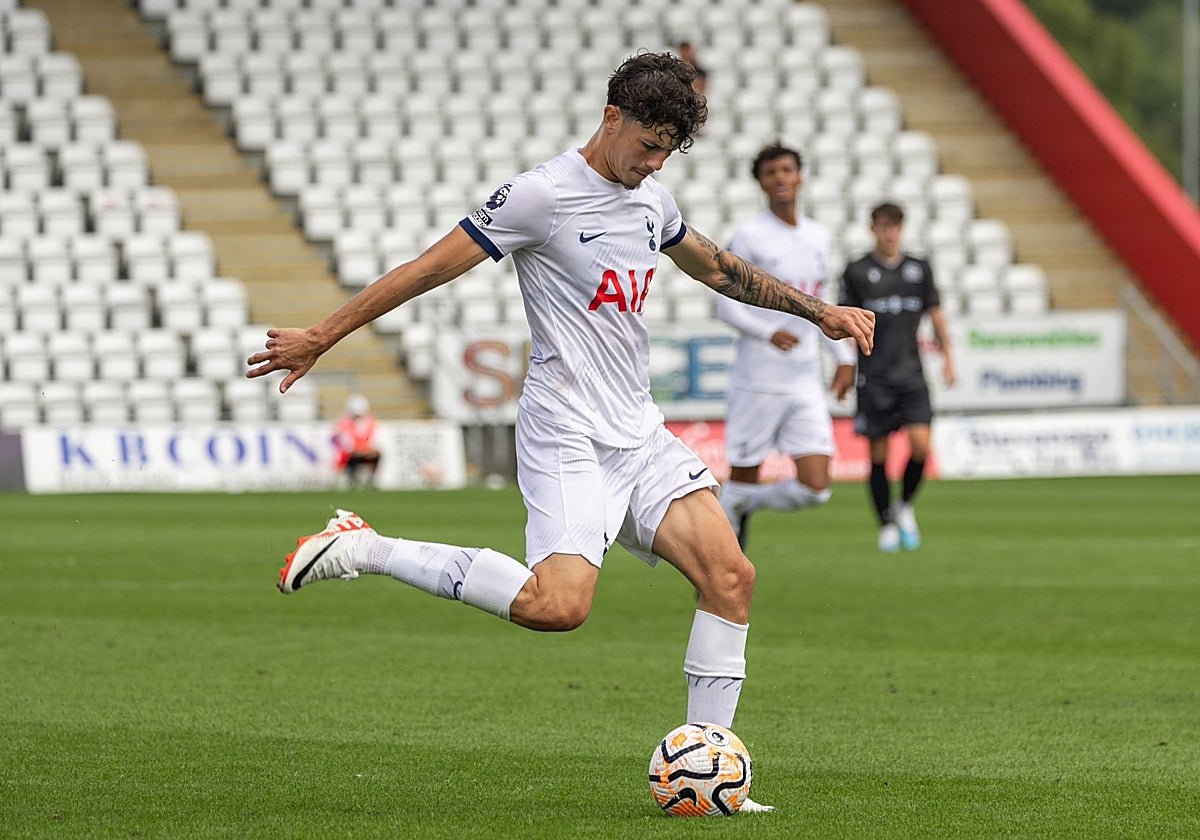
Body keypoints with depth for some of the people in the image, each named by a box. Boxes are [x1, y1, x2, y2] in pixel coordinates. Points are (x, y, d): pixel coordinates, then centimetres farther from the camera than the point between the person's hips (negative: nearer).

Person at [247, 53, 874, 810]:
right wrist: (321, 338, -7)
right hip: (567, 438, -8)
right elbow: (430, 269, -9)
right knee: (559, 603, -26)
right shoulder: (543, 195, -11)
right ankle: (364, 550, -13)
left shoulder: (652, 200, 13)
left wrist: (819, 311, 34)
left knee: (730, 577, -7)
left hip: (640, 434, 8)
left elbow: (718, 268, 32)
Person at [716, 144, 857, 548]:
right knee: (743, 479, 0)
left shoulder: (819, 237, 13)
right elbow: (727, 304, -7)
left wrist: (844, 357, 16)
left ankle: (744, 504, 23)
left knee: (815, 488, -5)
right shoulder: (750, 235, -5)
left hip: (806, 385, 5)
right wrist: (769, 333, -21)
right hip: (757, 382, -5)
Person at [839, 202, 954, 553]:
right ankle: (887, 525, 13)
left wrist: (947, 357, 9)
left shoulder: (919, 269, 9)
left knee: (920, 444, -12)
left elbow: (935, 315, 16)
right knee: (878, 454, 0)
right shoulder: (858, 272, 1)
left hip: (911, 374, 2)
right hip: (873, 377, -2)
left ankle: (905, 506, 12)